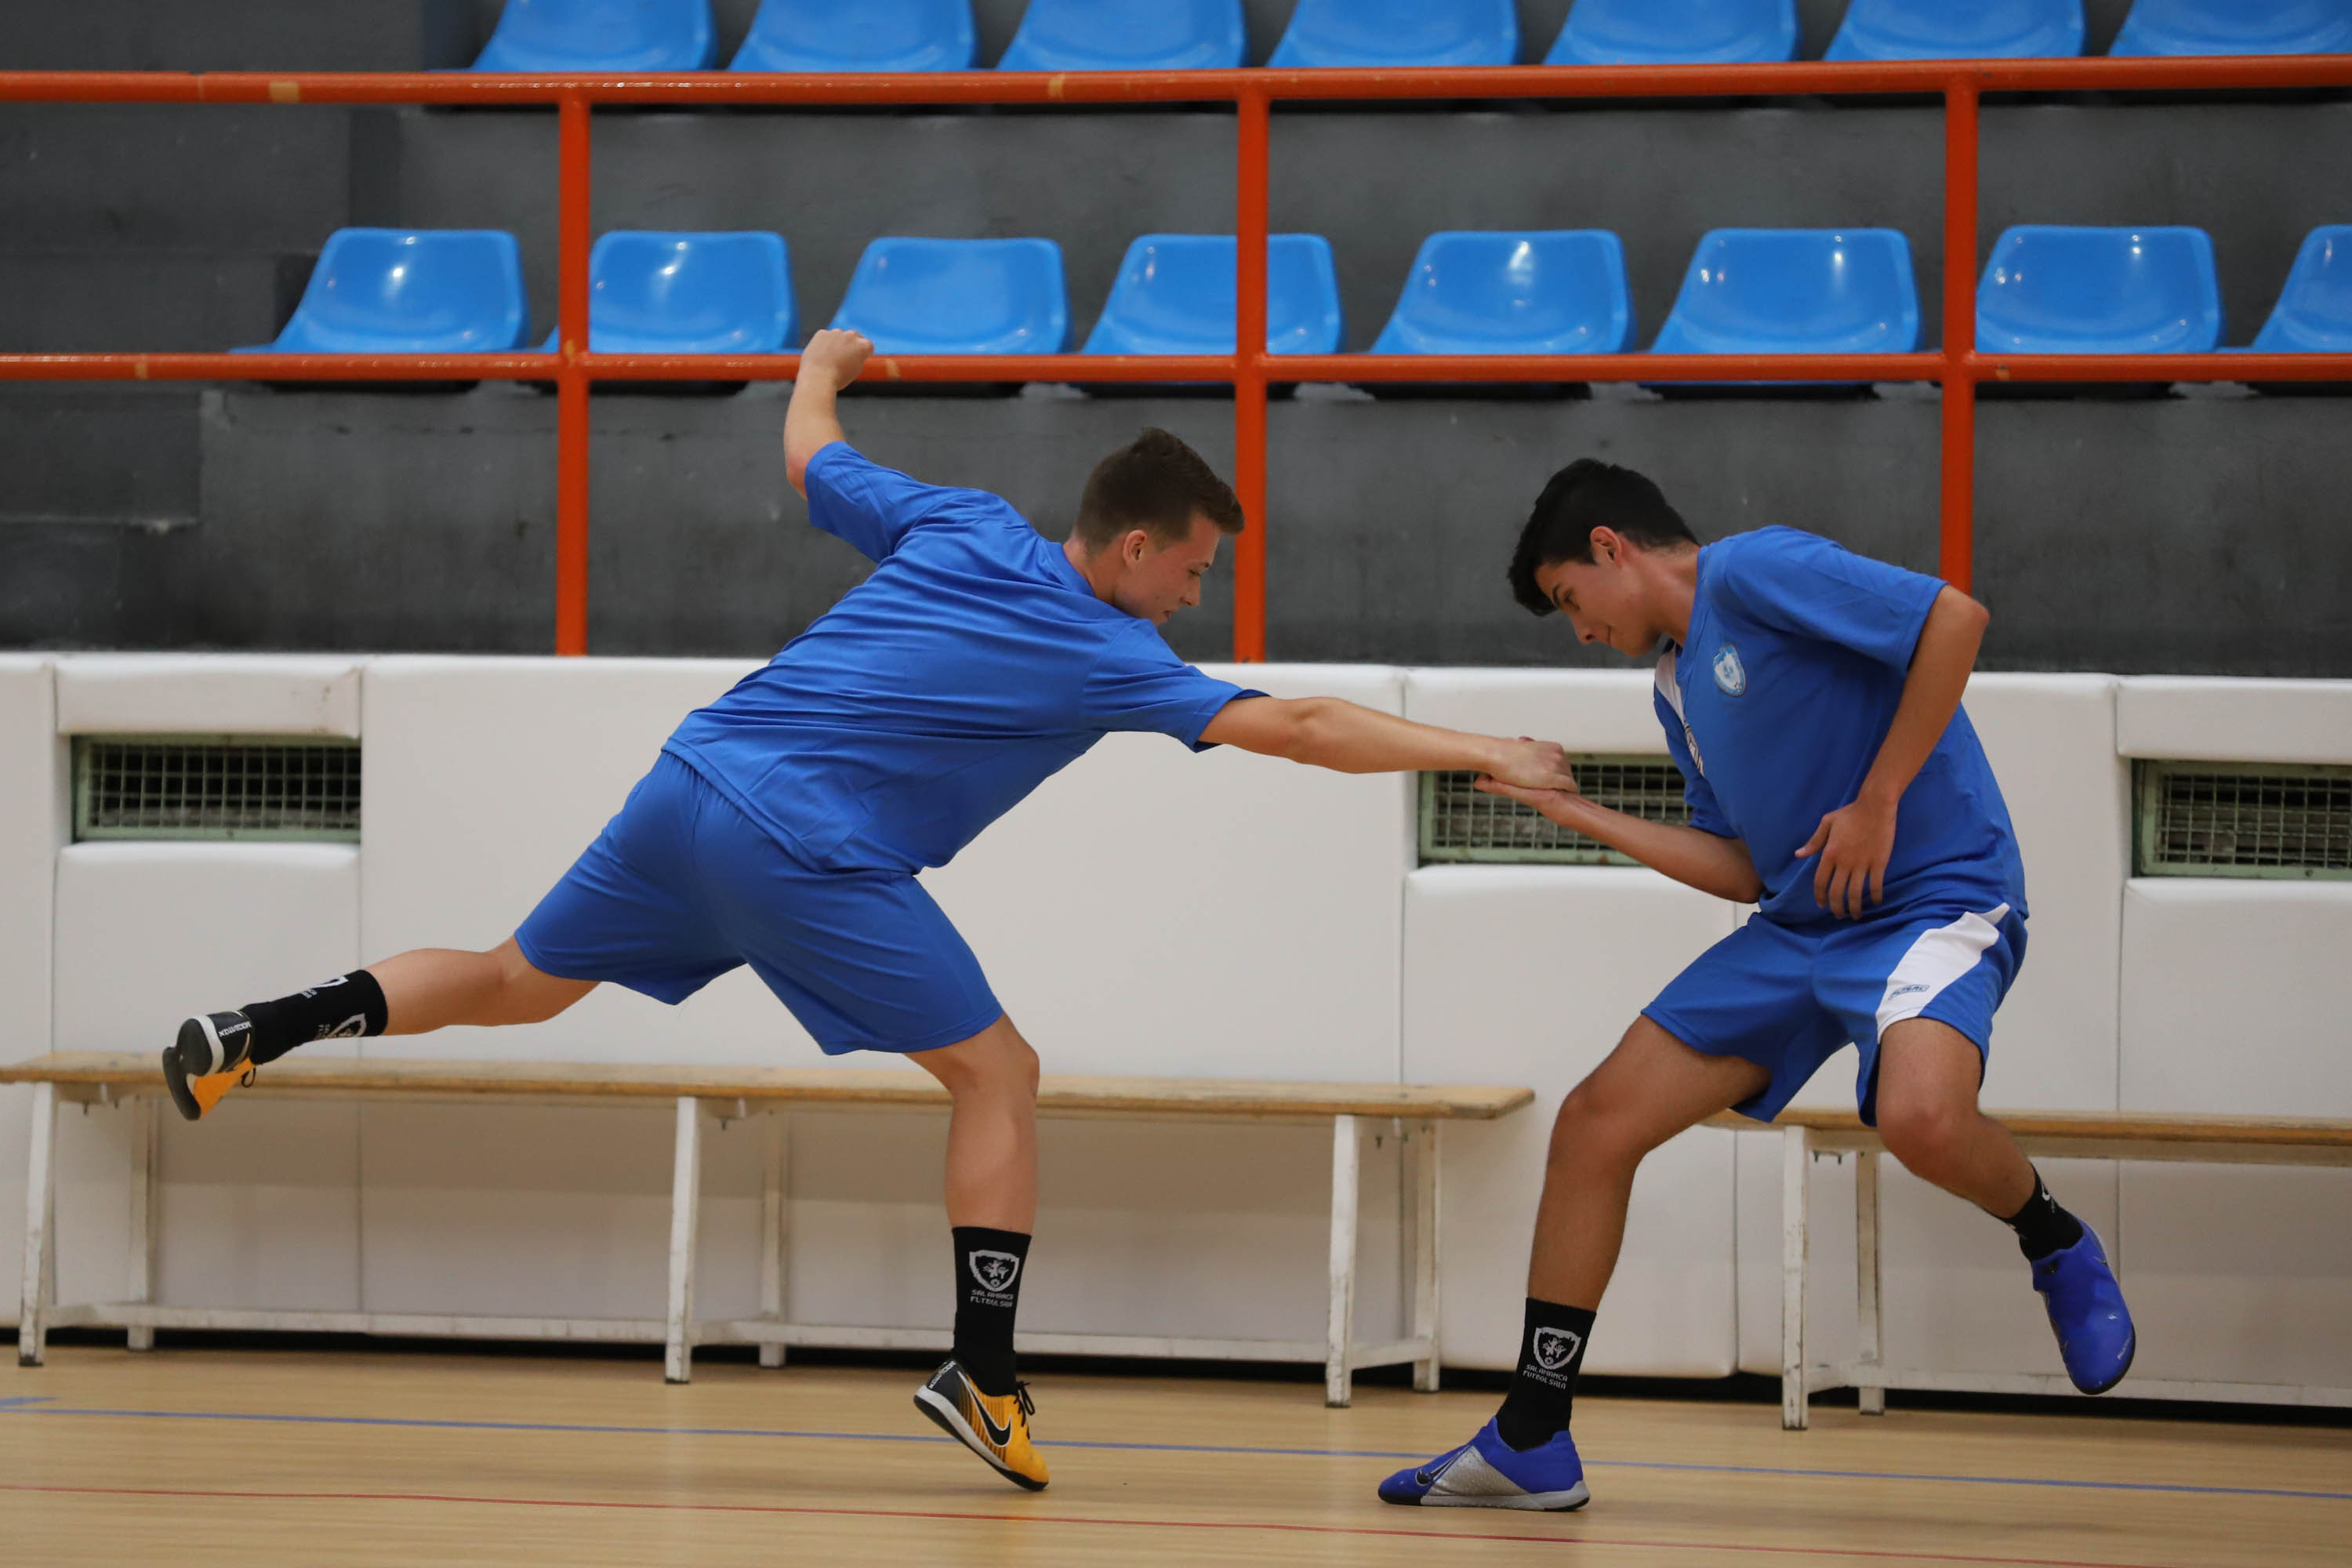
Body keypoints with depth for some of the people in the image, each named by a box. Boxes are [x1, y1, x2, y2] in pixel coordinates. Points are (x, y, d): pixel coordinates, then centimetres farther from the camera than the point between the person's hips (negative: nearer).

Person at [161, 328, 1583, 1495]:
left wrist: (823, 367, 46)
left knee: (514, 984, 21)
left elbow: (808, 455, 25)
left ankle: (252, 1034, 13)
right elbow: (1299, 729, -11)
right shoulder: (1108, 658, -7)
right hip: (809, 853, -7)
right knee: (1000, 1075, 2)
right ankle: (984, 1373, -2)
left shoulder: (962, 528, 9)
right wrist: (1477, 753, -5)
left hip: (694, 782, 7)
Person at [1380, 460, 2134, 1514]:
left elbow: (1954, 618, -19)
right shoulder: (1676, 685, 18)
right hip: (1798, 922, 9)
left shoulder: (1754, 573, -10)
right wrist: (1583, 816, 16)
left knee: (1920, 1118, -38)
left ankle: (2058, 1250, -3)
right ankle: (1531, 1443, 9)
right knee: (1595, 1122, 1)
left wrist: (1877, 803, -18)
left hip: (1939, 892, -9)